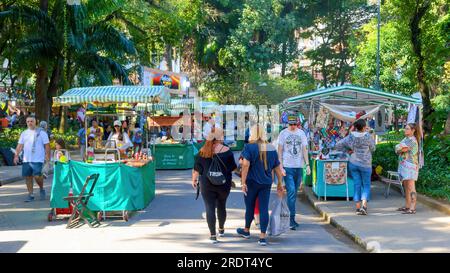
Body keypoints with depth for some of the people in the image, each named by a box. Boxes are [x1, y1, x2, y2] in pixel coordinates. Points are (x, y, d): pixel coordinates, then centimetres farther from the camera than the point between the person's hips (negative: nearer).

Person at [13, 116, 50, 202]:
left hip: (38, 159, -5)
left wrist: (47, 156, -10)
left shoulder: (41, 132, -1)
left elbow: (47, 145, -2)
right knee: (28, 177, 5)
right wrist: (16, 155, 0)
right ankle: (30, 195, 15)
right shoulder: (24, 133, 12)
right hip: (26, 160, 5)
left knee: (37, 176, -14)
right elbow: (20, 145, 11)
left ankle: (42, 189, 14)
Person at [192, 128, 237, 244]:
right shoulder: (226, 151, -7)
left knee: (210, 208, 0)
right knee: (221, 206, 19)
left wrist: (194, 180, 16)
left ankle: (213, 235, -5)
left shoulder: (203, 151, -3)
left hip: (207, 185, 0)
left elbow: (197, 169, 2)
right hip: (224, 184, 0)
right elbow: (233, 168, -1)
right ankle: (221, 229, 36)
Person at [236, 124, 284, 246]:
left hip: (252, 182, -3)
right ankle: (262, 237, 0)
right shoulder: (272, 148, 5)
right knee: (264, 209, 3)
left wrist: (243, 182, -19)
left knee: (250, 207, 13)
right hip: (266, 183, 3)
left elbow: (245, 165, -20)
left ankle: (246, 231, 33)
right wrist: (280, 184, 17)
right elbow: (278, 168, 9)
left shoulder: (249, 147, -9)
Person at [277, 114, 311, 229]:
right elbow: (279, 151, -1)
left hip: (299, 167, 4)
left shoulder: (301, 133, 10)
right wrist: (281, 167, -9)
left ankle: (290, 218, 17)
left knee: (294, 193, 9)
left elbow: (304, 150, 11)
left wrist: (307, 165, 4)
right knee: (291, 192, -12)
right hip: (287, 167, -4)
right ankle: (292, 219, -12)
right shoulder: (283, 133, 0)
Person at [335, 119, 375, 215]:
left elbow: (337, 145, -5)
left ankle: (358, 207, 9)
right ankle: (364, 205, -11)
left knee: (357, 185, 10)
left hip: (353, 163, 3)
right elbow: (373, 149, -3)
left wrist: (347, 150, 1)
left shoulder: (351, 137, -4)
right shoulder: (368, 136, -14)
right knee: (366, 185, 7)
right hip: (365, 164, -3)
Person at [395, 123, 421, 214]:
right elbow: (397, 149, 12)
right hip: (404, 165, 10)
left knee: (411, 187, -12)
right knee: (406, 187, 14)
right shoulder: (406, 139, 20)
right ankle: (407, 206, 22)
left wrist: (399, 148, 3)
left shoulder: (412, 140, -11)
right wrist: (403, 148, -6)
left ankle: (412, 208, -15)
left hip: (410, 165, -10)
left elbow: (398, 149, -17)